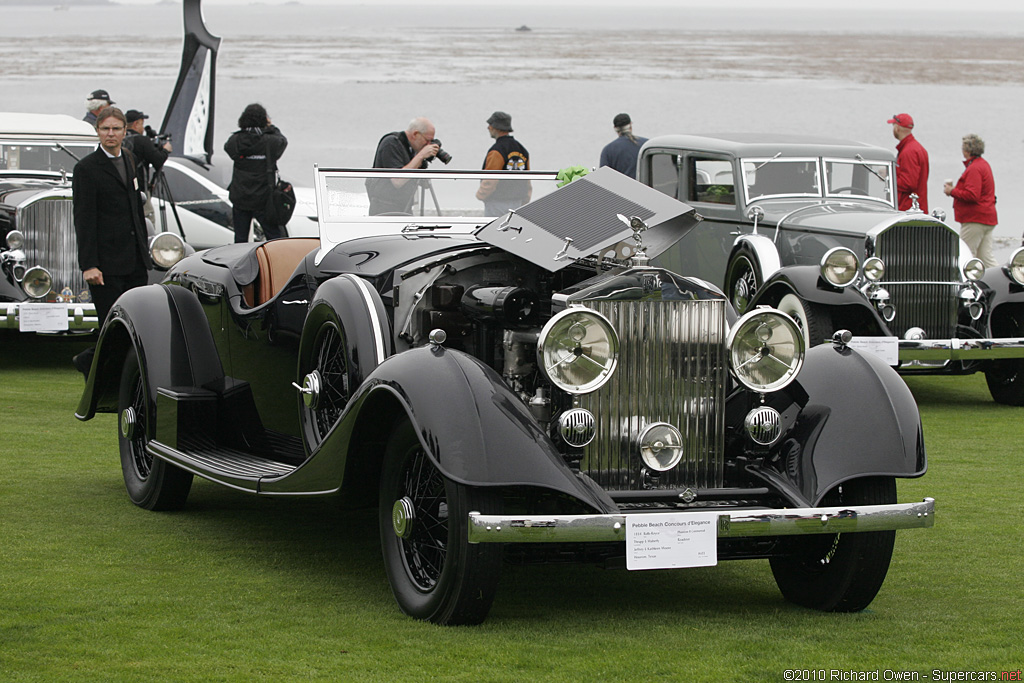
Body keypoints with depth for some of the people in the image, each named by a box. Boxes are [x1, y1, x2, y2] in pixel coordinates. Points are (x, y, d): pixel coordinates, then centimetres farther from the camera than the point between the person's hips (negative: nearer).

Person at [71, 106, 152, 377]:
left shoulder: (129, 159, 16)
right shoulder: (86, 168, -7)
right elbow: (84, 220, -12)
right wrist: (88, 265, -18)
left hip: (135, 262, 7)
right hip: (106, 262, -7)